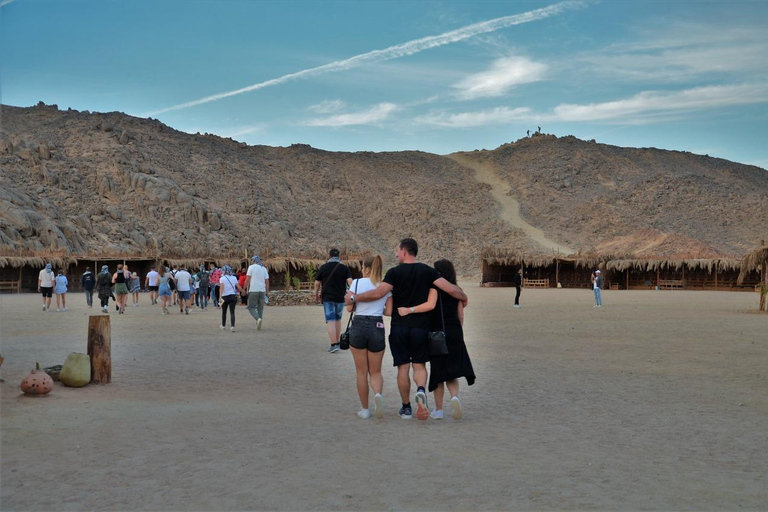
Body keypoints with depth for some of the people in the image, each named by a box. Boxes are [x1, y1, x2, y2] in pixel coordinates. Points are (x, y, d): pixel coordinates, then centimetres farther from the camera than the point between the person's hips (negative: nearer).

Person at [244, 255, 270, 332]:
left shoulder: (251, 267, -2)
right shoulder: (264, 269, 12)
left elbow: (247, 279, -7)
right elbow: (267, 281, 10)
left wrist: (244, 289, -2)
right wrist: (267, 292, 14)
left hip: (253, 291, -5)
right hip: (262, 291, 5)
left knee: (251, 307, 0)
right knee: (260, 307, 10)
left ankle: (258, 319, -25)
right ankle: (258, 325, 8)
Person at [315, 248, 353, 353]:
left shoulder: (323, 267, 0)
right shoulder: (344, 268, 1)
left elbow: (317, 283, 3)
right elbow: (350, 281, -9)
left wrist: (316, 294, 16)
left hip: (327, 297, -2)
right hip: (340, 298, 2)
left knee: (330, 321, -5)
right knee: (338, 319, 18)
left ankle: (334, 344, -17)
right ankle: (337, 342, 25)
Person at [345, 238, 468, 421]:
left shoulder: (395, 272, -6)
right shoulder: (428, 271, 1)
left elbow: (378, 293, -17)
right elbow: (450, 289, -6)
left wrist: (354, 298, -5)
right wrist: (464, 298, 14)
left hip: (399, 326, -2)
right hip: (421, 327, 2)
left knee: (403, 367, 7)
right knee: (419, 365, 11)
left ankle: (406, 407, 12)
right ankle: (421, 390, -18)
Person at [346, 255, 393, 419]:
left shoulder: (357, 283, -1)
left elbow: (349, 308, -1)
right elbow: (389, 312, 1)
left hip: (358, 326, -1)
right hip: (377, 328, 1)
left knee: (361, 371, 10)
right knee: (375, 371, 13)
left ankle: (364, 409, 14)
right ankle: (378, 394, -18)